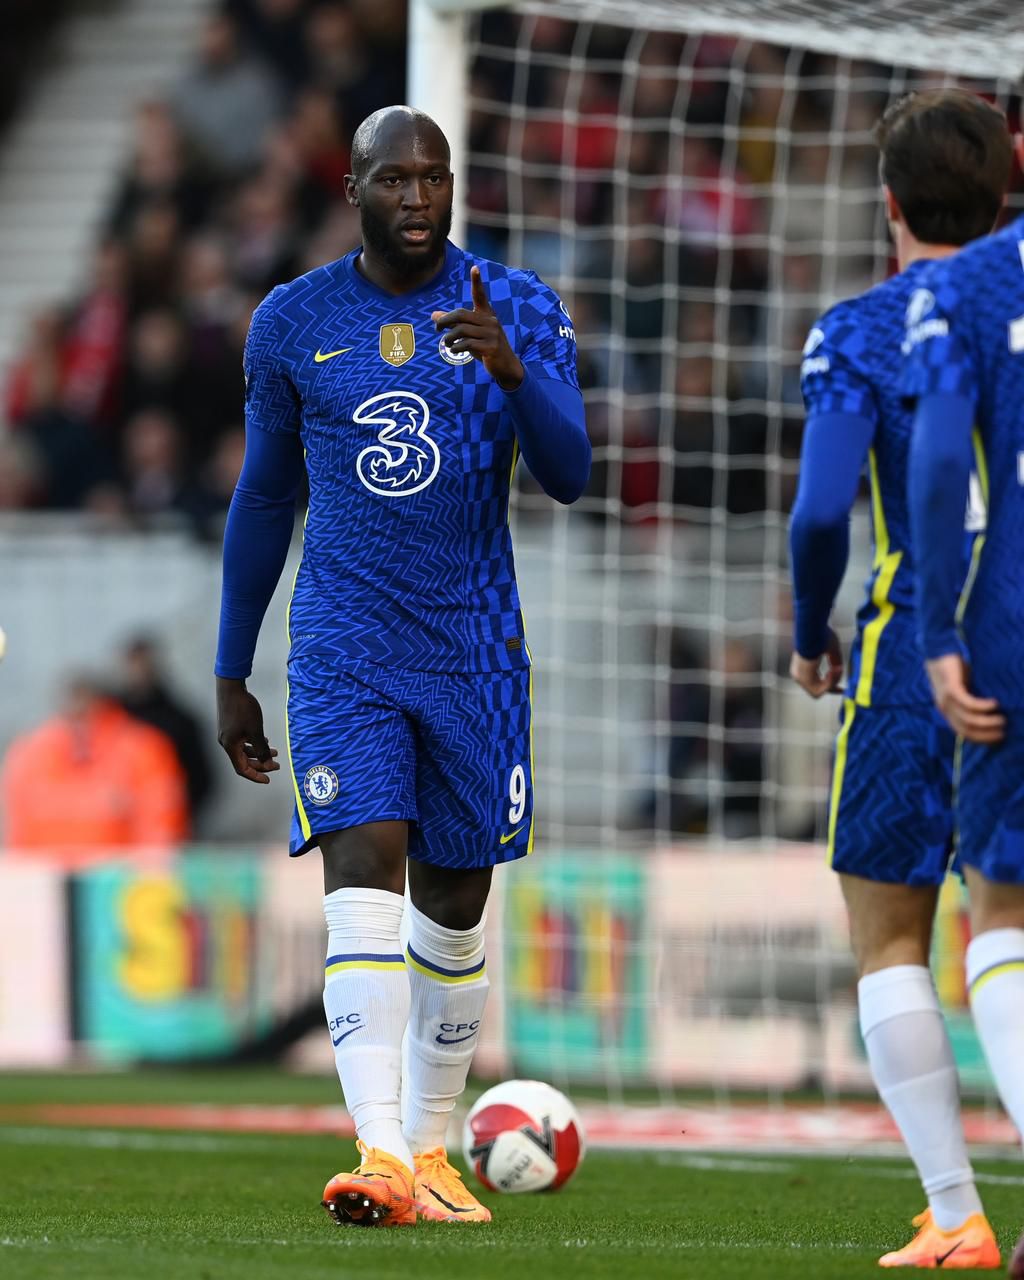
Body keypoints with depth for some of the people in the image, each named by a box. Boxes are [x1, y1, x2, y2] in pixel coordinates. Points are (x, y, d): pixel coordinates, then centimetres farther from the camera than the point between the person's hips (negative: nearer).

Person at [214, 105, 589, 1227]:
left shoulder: (519, 311, 1)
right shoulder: (292, 323, 3)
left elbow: (567, 475, -11)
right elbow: (263, 497, 12)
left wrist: (511, 370, -30)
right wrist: (230, 674, 14)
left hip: (477, 652, 1)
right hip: (343, 653, -1)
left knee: (454, 905, 8)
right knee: (363, 877, -18)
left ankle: (429, 1150, 23)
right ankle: (379, 1156, -27)